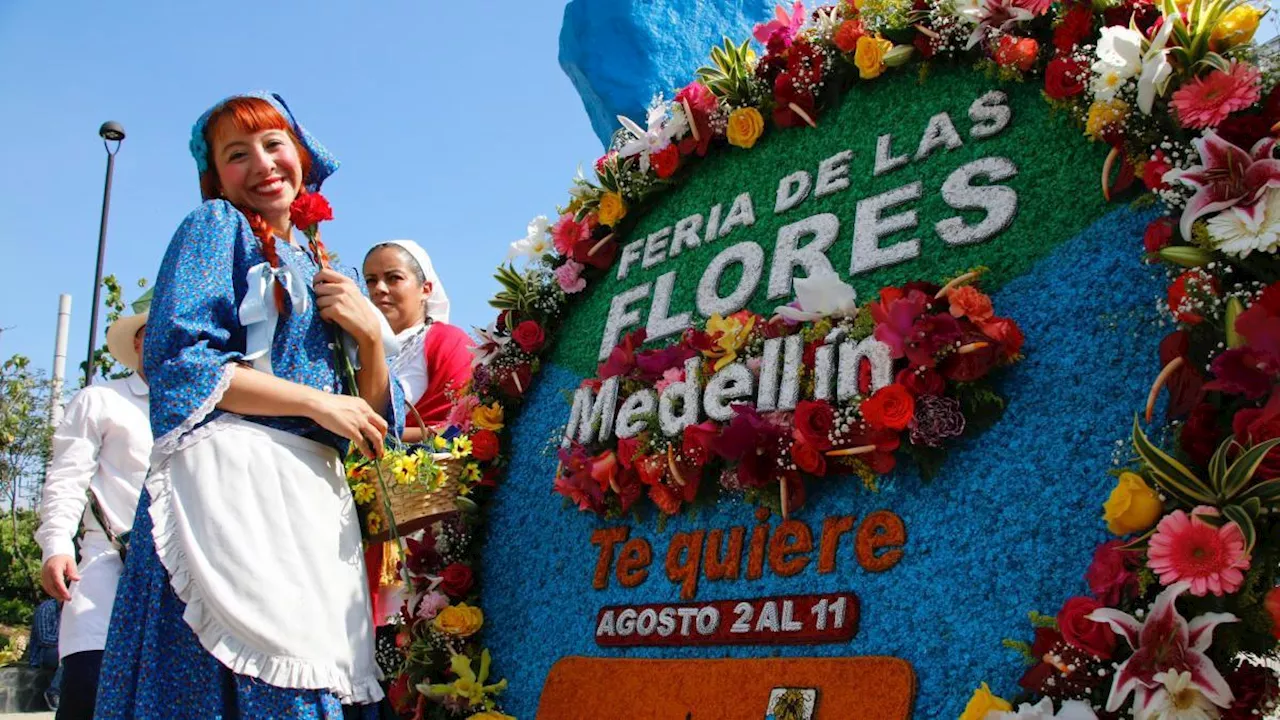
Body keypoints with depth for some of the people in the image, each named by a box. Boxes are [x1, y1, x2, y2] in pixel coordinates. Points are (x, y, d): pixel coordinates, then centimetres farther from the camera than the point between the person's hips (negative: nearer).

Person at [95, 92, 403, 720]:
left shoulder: (320, 267, 25)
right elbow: (176, 360, -7)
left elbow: (374, 414, 20)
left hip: (316, 495, 6)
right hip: (230, 478, -6)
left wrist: (370, 338, 1)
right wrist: (317, 401, -7)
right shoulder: (217, 226, 9)